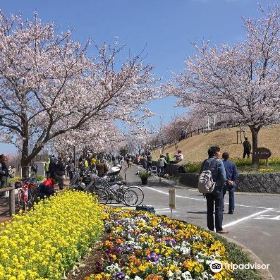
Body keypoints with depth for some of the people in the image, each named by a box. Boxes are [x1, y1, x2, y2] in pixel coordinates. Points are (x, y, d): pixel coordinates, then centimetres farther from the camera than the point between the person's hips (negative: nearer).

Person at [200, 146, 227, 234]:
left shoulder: (205, 162, 6)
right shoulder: (218, 162, -12)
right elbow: (223, 176, -18)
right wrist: (222, 183, -1)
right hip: (217, 188, -5)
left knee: (210, 209, 13)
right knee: (218, 209, 3)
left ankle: (210, 228, 18)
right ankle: (219, 228, 5)